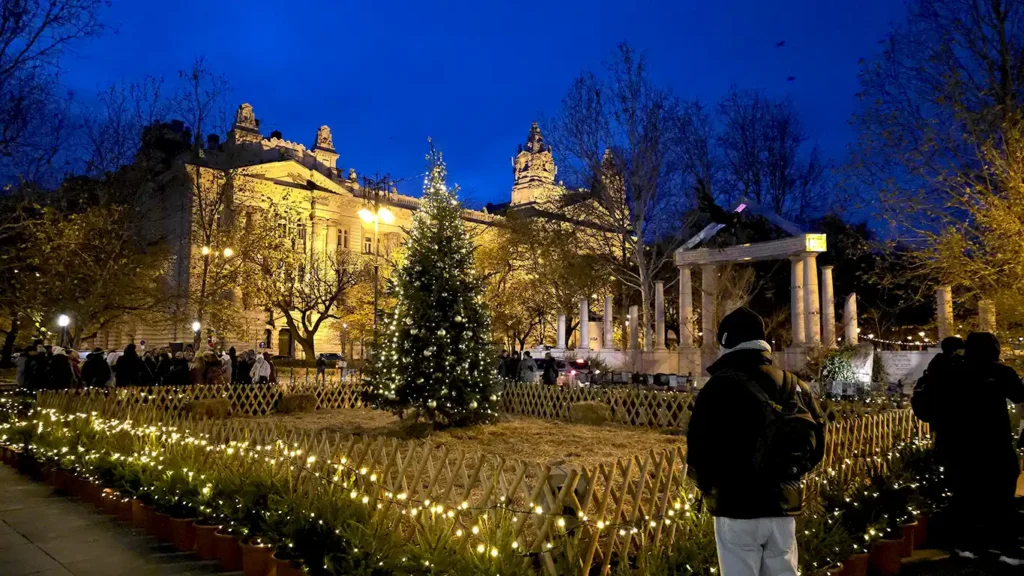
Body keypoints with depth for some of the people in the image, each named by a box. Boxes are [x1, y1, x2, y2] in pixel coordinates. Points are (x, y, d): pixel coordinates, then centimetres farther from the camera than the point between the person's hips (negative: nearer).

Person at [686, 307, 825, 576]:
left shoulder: (719, 387, -12)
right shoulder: (795, 386, 6)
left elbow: (698, 452, -15)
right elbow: (817, 446, 12)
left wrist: (708, 485, 4)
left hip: (737, 508, -5)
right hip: (783, 507, 5)